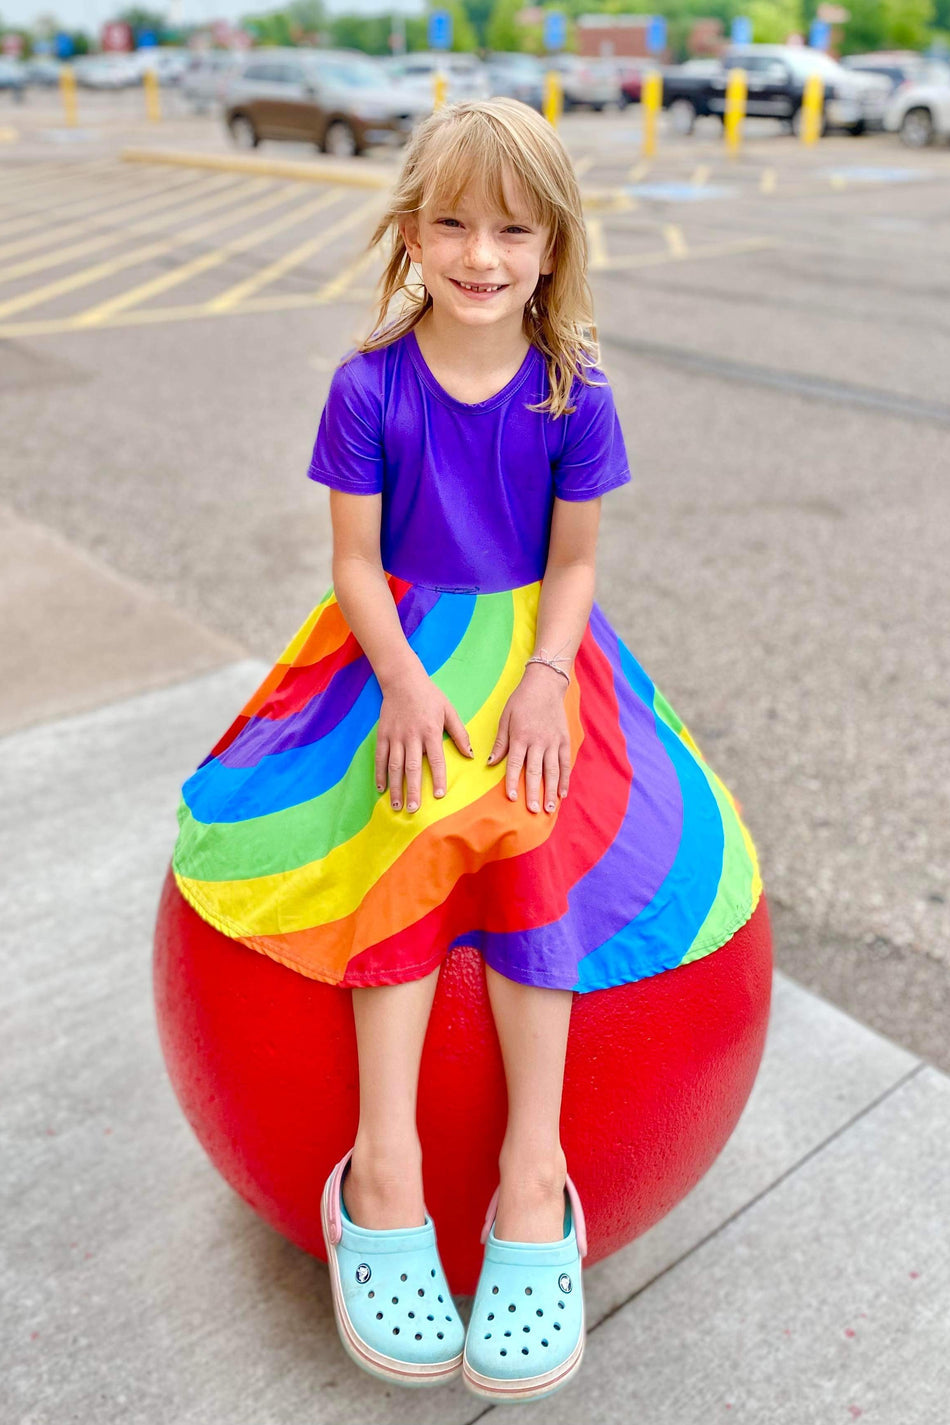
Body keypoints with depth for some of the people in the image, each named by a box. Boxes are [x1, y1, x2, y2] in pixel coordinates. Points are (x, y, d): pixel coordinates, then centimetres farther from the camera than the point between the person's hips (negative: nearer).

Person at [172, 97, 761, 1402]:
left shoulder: (573, 395, -2)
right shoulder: (369, 386, -4)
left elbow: (574, 562, 0)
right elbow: (357, 559, -5)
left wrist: (542, 680, -18)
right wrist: (404, 679, -21)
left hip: (531, 644, 1)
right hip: (400, 645, 0)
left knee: (536, 828, -26)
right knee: (406, 822, -28)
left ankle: (533, 1165, -21)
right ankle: (385, 1161, -24)